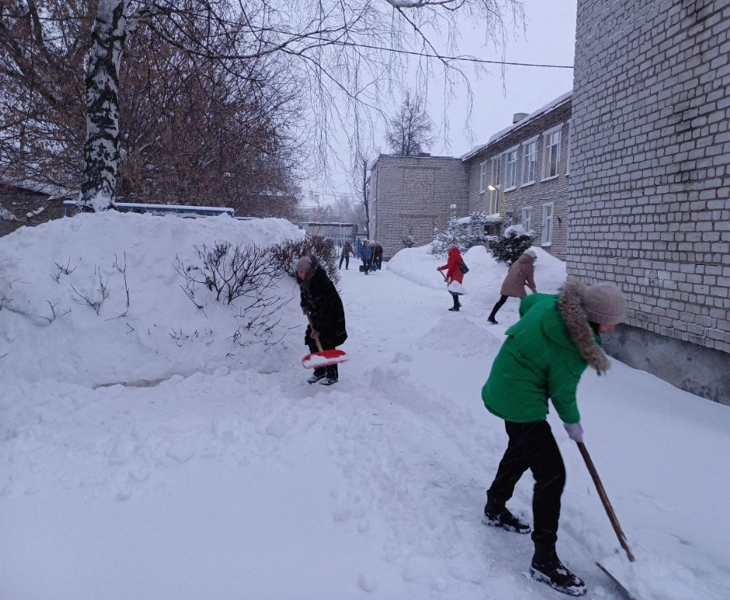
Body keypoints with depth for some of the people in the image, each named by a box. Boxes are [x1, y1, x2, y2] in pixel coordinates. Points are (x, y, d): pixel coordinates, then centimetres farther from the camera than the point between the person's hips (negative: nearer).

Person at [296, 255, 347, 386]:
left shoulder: (323, 283, -31)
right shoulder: (304, 281, -5)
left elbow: (325, 308, -31)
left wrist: (318, 328, -29)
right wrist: (304, 305, 2)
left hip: (332, 316, -8)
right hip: (317, 314, 8)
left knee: (327, 345, -9)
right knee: (312, 342, 5)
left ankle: (332, 375, 6)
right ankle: (319, 371, 21)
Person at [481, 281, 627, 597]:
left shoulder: (556, 303, -8)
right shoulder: (571, 347, -28)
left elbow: (527, 302, 13)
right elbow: (562, 392, -14)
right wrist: (573, 423, 5)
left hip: (506, 388, 10)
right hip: (521, 402, -10)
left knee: (522, 450, 28)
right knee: (552, 475, -3)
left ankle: (495, 508, 48)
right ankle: (544, 560, 10)